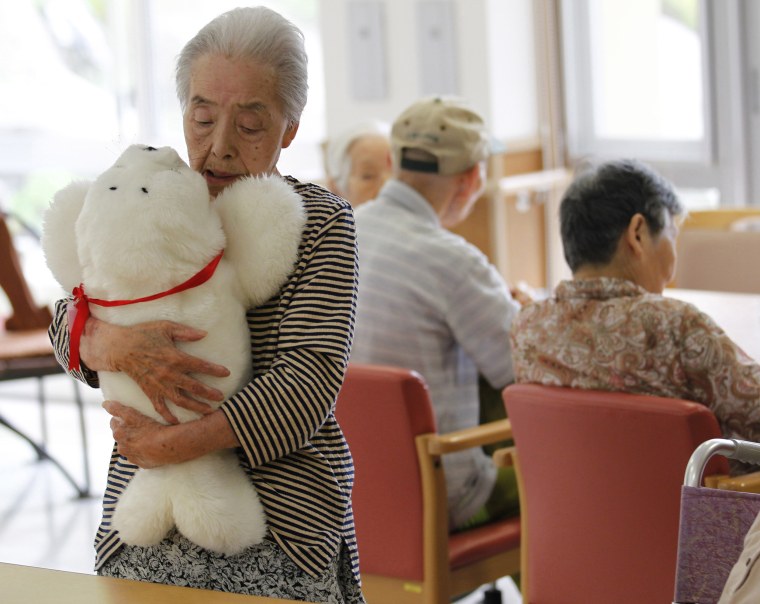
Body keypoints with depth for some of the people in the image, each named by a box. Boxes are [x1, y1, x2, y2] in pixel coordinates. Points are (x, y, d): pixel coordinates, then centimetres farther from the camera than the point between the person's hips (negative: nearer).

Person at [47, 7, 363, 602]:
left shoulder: (320, 223, 0)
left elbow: (310, 380, -10)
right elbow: (67, 325, 8)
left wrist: (180, 443, -19)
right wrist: (112, 343, -16)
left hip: (283, 506, -3)